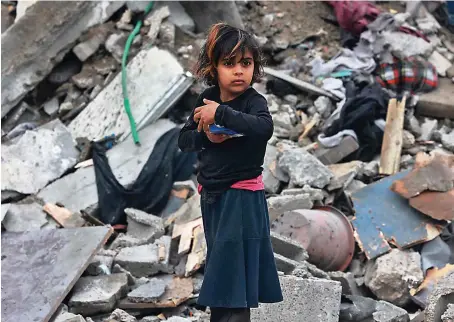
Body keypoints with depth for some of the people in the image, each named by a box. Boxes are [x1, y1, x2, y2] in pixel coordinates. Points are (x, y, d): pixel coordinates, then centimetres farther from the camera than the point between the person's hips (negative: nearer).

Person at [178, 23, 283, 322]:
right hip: (211, 195, 6)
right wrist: (206, 136, -15)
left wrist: (221, 113, -34)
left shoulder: (254, 101, -14)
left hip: (242, 196, -6)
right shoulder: (207, 99, 3)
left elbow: (264, 128, -36)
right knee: (218, 267, 18)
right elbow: (184, 139, 5)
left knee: (233, 271, -4)